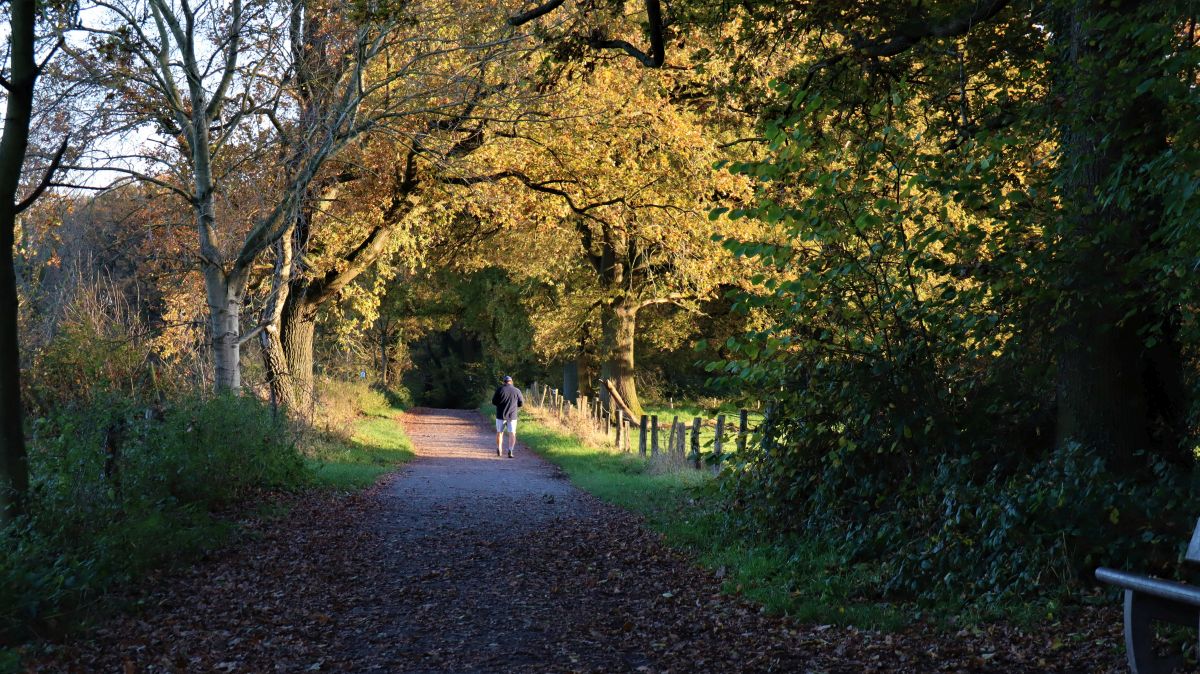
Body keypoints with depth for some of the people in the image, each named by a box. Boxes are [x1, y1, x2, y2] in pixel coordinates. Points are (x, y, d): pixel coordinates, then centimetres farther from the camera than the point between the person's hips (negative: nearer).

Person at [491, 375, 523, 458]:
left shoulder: (500, 389, -5)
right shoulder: (517, 391, -1)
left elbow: (494, 401, -3)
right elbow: (521, 403, 5)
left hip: (501, 415, 0)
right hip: (512, 415, 0)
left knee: (499, 432, 15)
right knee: (512, 434, 3)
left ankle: (499, 450, 21)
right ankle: (510, 450, -13)